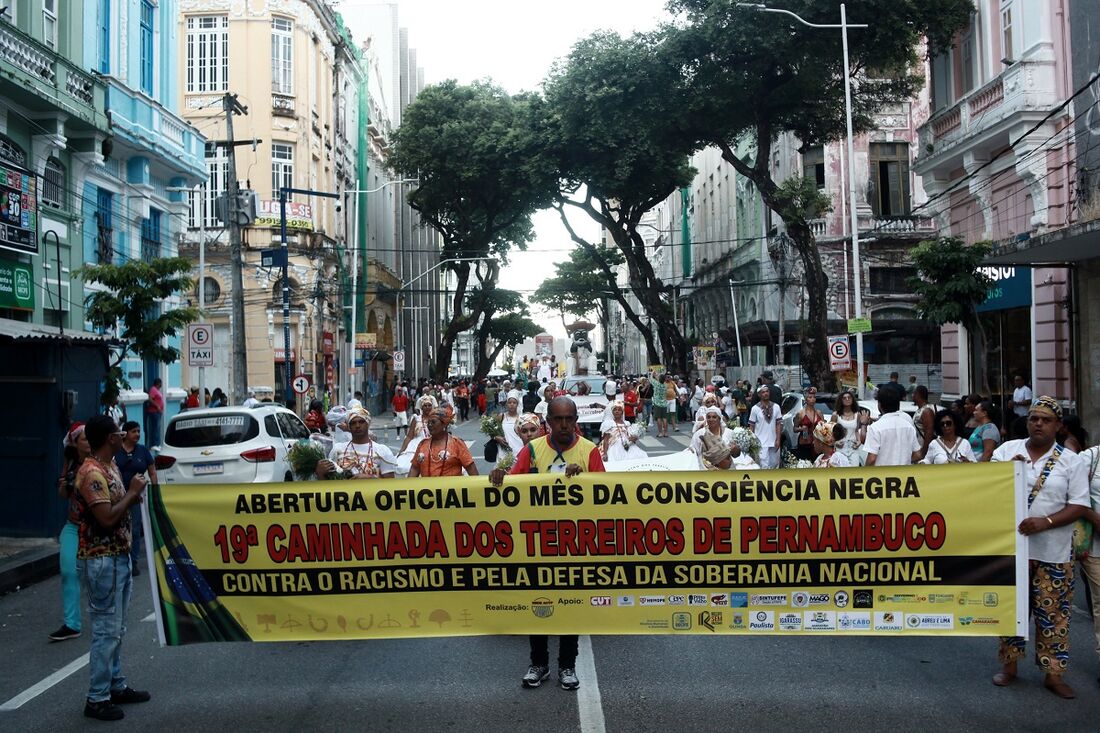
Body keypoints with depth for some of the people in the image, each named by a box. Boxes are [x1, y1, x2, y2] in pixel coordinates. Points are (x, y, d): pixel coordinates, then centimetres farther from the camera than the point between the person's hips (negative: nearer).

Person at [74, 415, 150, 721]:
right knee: (106, 629, -4)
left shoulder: (110, 466, 12)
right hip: (101, 560, -10)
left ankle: (116, 686, 27)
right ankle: (97, 699, 4)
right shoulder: (92, 473, -19)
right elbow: (107, 517, -26)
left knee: (116, 628, 17)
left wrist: (134, 495, 2)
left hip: (118, 556, 10)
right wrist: (133, 492, -14)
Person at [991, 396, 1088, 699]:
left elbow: (1079, 505, -6)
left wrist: (1046, 522, -20)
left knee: (1053, 612, 5)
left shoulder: (1071, 461, -2)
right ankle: (1009, 664, 25)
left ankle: (1054, 673, 17)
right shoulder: (1008, 450, 2)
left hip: (1053, 552, -1)